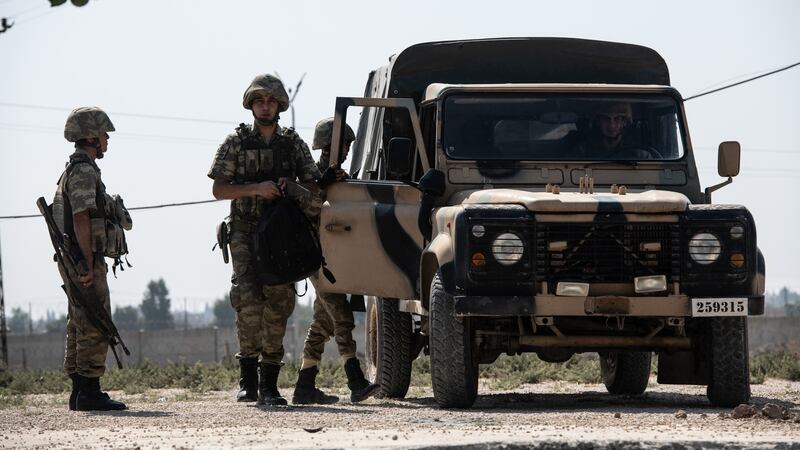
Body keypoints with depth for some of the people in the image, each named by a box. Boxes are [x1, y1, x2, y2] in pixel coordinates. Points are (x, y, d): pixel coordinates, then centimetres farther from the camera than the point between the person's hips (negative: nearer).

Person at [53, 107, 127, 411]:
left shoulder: (72, 170, 19)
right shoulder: (83, 171, -14)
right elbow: (81, 218, -21)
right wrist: (88, 264, -23)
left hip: (74, 263, 11)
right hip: (84, 260, -11)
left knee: (79, 327, 11)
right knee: (95, 328, -10)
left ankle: (79, 392, 13)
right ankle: (89, 393, -13)